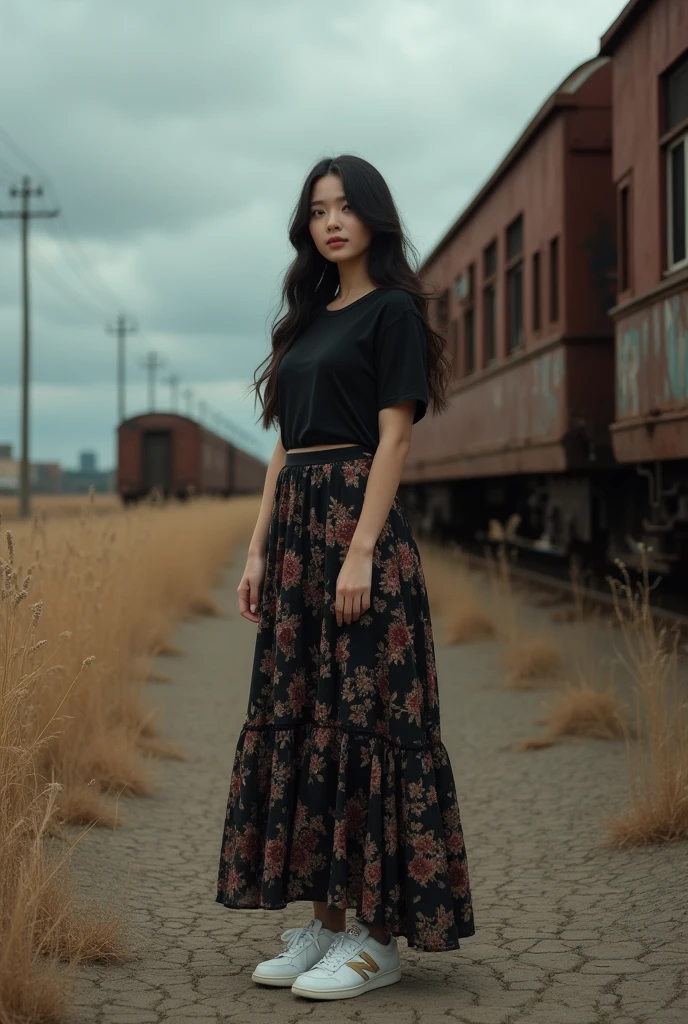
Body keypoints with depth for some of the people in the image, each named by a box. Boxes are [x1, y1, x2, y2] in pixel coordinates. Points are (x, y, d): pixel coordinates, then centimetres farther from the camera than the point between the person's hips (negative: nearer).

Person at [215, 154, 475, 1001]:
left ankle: (377, 935, 1)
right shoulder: (308, 318, 19)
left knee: (365, 714, -6)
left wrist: (361, 551, -19)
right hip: (295, 526, 8)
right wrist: (258, 551, 12)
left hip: (358, 522, -8)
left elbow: (394, 436, -11)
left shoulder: (392, 311, -3)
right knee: (295, 715, 7)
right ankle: (324, 918, 15)